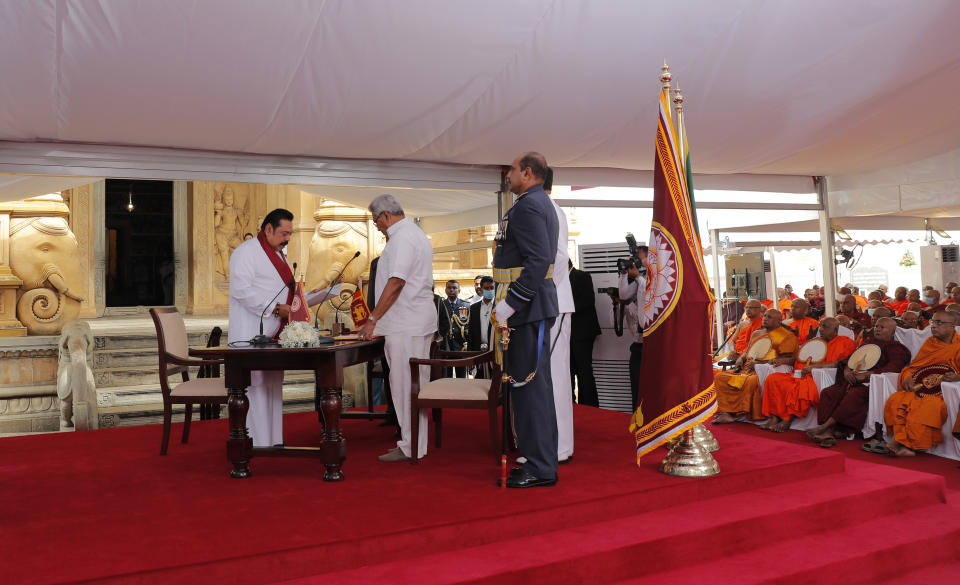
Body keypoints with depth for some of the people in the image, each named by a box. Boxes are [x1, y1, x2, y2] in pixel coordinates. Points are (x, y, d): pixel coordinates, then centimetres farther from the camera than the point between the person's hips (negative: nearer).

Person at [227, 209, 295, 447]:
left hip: (274, 335, 9)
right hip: (251, 335, -9)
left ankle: (273, 441, 17)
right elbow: (242, 289, -19)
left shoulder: (279, 254, 20)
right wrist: (276, 308, -21)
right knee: (255, 385, -7)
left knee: (273, 387, 10)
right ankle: (255, 444, -2)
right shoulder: (246, 252, -8)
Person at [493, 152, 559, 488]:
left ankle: (540, 468, 2)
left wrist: (508, 305, -22)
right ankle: (543, 459, 24)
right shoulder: (542, 204, 20)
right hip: (533, 308, 11)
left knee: (528, 386, -6)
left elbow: (539, 261, -24)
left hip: (528, 309, -11)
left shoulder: (528, 206, -13)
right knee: (535, 384, 15)